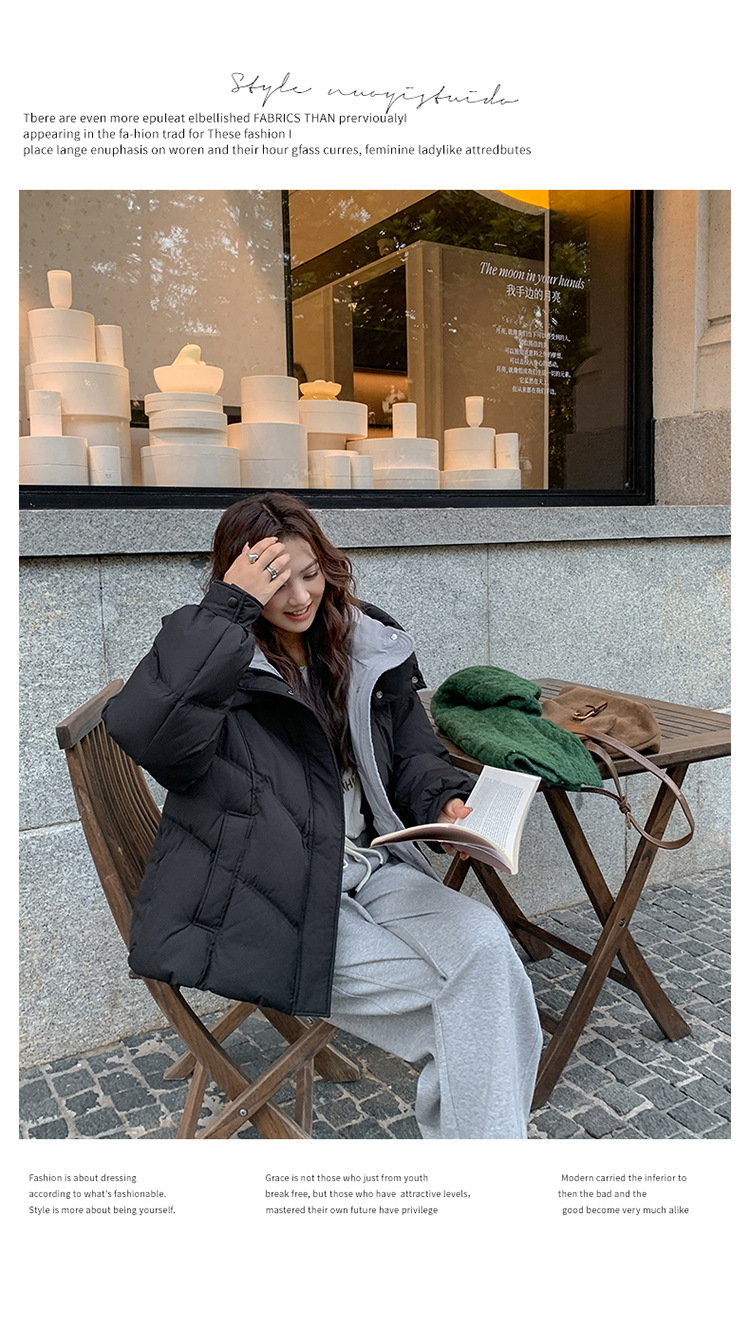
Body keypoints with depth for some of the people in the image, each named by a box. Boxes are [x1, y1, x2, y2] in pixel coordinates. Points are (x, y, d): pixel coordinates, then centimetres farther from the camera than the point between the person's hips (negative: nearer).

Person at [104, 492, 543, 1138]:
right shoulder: (220, 660, -7)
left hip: (371, 865, 5)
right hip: (267, 900, -5)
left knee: (484, 942, -22)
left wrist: (447, 802, -5)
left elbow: (414, 757, 18)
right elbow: (144, 729, -30)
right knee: (466, 986, -19)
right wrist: (228, 608, -27)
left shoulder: (370, 644, 9)